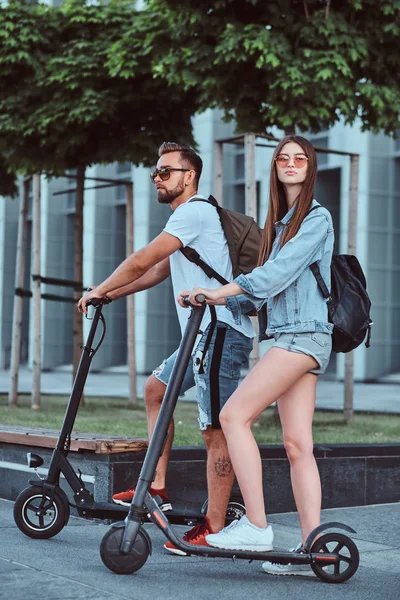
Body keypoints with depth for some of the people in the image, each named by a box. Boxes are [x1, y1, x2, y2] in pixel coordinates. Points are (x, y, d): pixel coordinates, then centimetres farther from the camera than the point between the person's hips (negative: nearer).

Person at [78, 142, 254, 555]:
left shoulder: (195, 212, -9)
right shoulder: (188, 218, 24)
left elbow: (141, 262, -12)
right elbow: (156, 273, 28)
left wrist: (99, 290, 1)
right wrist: (109, 294, 20)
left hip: (221, 332, -11)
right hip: (205, 335, 11)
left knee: (216, 431, -10)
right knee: (155, 389, 21)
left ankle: (214, 529, -7)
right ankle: (157, 489, 21)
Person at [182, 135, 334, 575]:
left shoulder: (316, 218, -4)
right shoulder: (279, 222, 22)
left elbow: (280, 271, -15)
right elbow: (270, 283, 19)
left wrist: (222, 291, -16)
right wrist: (223, 301, 7)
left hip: (303, 335, -8)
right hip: (290, 336, 8)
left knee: (235, 414, -16)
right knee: (297, 445, 3)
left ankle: (256, 525, -14)